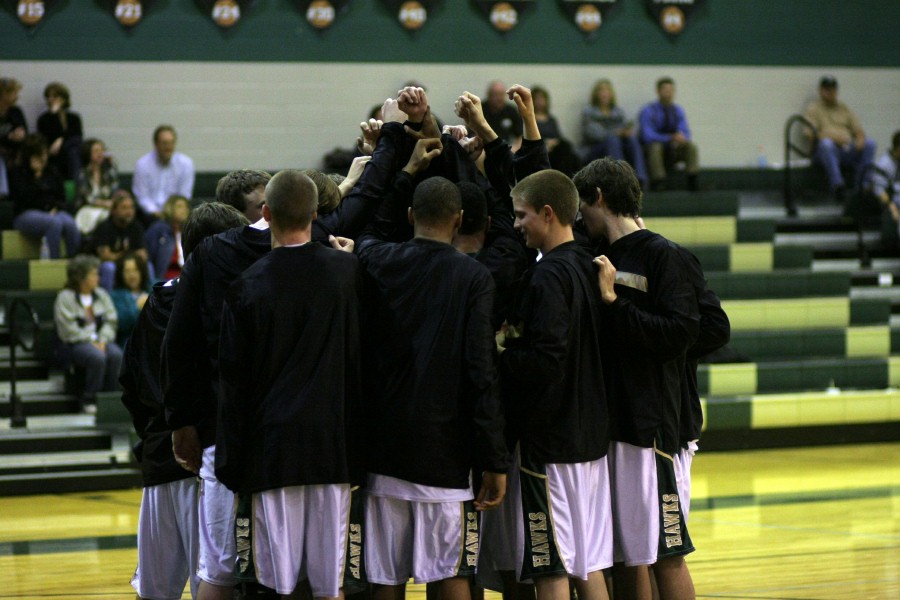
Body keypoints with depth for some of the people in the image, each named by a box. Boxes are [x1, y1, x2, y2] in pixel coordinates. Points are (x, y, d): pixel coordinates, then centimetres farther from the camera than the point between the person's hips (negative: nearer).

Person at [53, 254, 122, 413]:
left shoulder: (101, 294, 14)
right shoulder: (65, 298, -3)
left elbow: (111, 321, 7)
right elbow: (69, 331, -9)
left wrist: (103, 340, -10)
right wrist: (91, 341, -15)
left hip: (100, 341, 5)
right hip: (76, 344, -5)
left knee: (116, 355, -28)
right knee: (98, 357, -35)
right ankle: (89, 400, -21)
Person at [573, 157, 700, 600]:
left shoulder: (662, 256, -6)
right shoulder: (600, 258, 15)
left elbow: (681, 333, -16)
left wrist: (614, 302, -16)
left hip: (646, 423, -7)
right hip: (604, 421, 7)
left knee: (664, 554, -5)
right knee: (623, 555, 10)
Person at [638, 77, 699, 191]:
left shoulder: (678, 111, 7)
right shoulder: (648, 111, -8)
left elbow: (685, 133, 1)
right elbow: (648, 136, -18)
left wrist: (681, 137, -25)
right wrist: (670, 138, -31)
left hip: (673, 150, 4)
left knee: (691, 146, -23)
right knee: (655, 146, -38)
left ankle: (692, 181, -25)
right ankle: (657, 184, -35)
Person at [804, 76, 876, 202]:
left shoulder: (844, 109, 25)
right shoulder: (814, 108, 13)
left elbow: (859, 130, 17)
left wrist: (860, 139, -9)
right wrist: (834, 138, -18)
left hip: (848, 151, 4)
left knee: (870, 143, -24)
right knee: (826, 143, -39)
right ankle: (836, 184, -48)